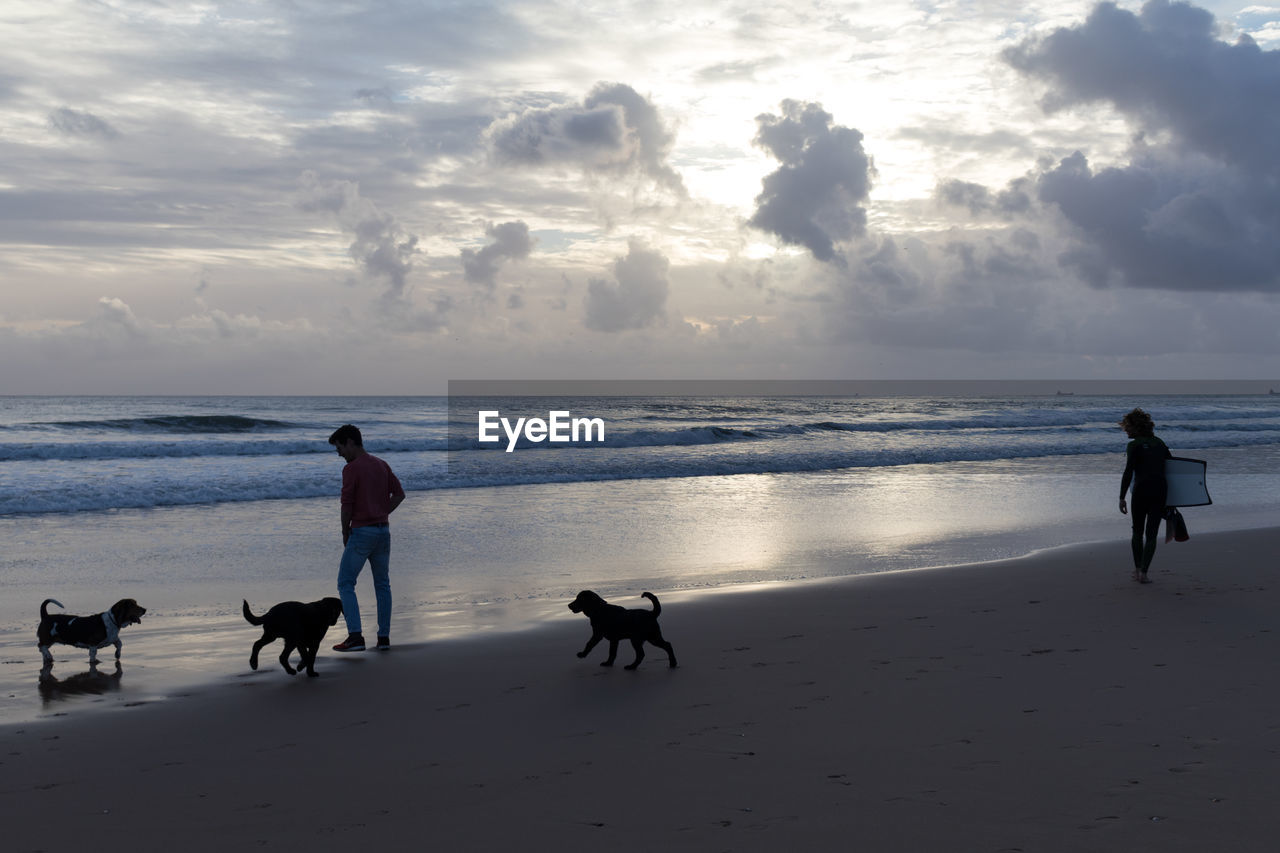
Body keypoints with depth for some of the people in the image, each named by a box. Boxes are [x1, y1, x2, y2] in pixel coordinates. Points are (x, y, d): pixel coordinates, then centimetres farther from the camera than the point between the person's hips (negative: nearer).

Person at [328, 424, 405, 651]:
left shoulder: (351, 468, -12)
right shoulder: (382, 465, 11)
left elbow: (347, 505, -13)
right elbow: (399, 494, 11)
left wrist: (345, 533, 0)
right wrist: (382, 514, 10)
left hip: (361, 531, -7)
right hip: (383, 530, 7)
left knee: (346, 584, -1)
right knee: (382, 585, 14)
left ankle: (355, 636, -11)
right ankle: (384, 637, 12)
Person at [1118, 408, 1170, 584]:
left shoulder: (1134, 445, -6)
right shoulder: (1158, 443, 12)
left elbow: (1128, 473, -13)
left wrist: (1122, 497, -11)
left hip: (1141, 491, -4)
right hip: (1161, 490, 4)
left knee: (1137, 532, 15)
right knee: (1151, 533, 4)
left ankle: (1137, 569, 20)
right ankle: (1143, 572, -4)